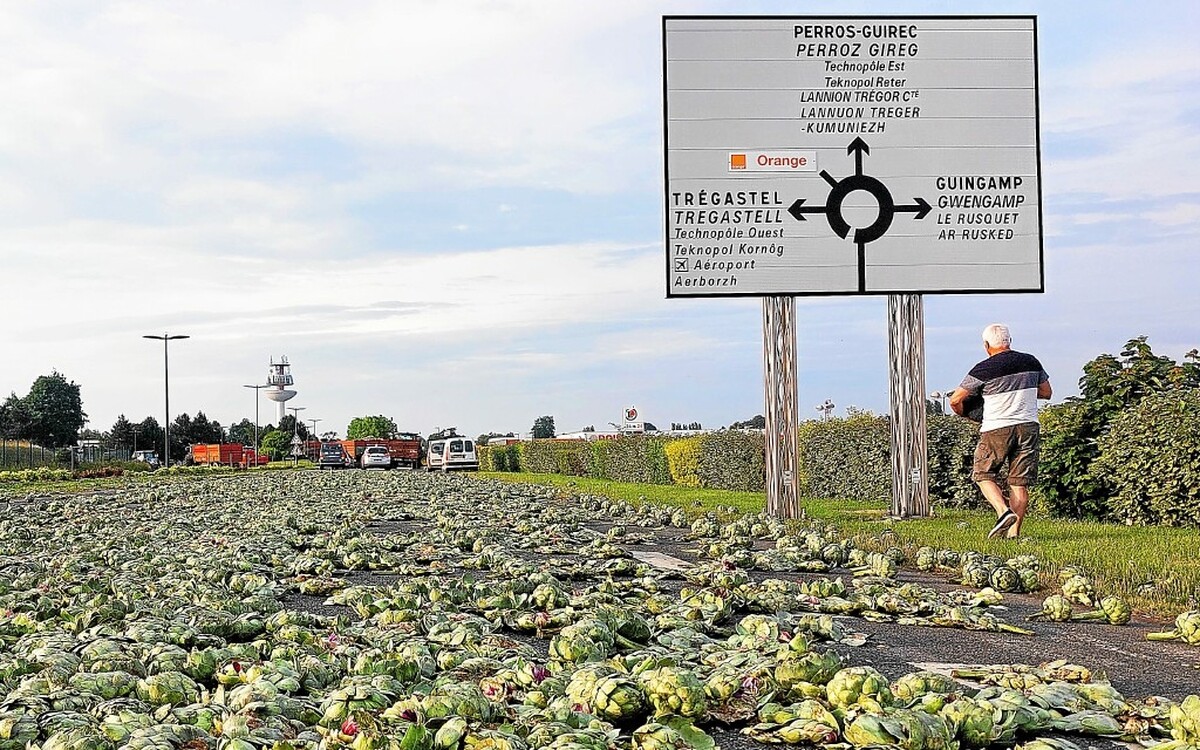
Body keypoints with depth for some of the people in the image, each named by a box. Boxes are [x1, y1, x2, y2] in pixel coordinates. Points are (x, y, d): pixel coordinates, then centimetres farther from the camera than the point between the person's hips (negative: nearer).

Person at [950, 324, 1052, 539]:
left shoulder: (984, 369, -9)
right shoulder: (1031, 362, 5)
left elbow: (955, 400, -5)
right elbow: (1046, 392, 18)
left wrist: (963, 413, 16)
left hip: (996, 429, -4)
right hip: (1028, 425, 4)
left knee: (983, 474, 11)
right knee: (1019, 481, 5)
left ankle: (1004, 511, -11)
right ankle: (1014, 531, 3)